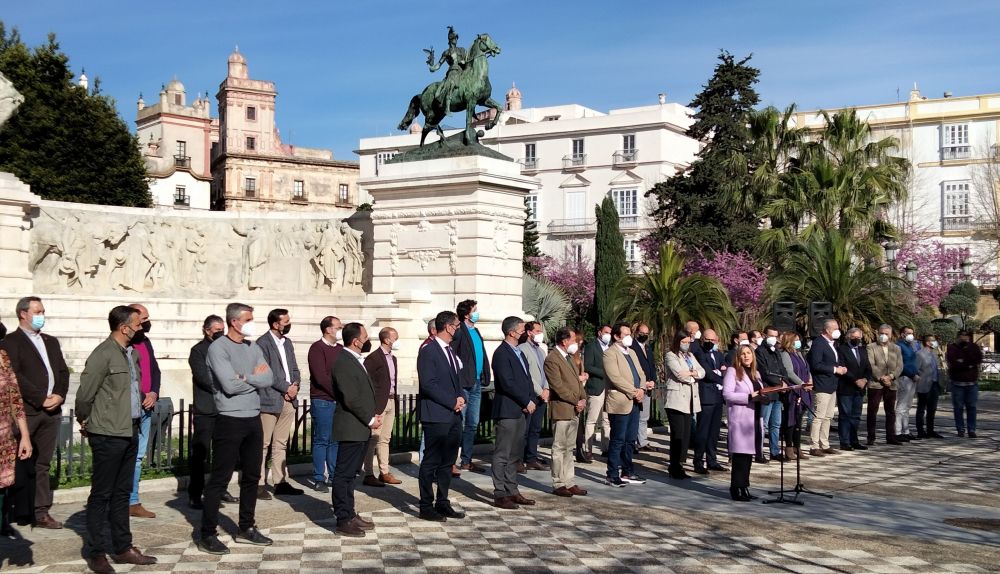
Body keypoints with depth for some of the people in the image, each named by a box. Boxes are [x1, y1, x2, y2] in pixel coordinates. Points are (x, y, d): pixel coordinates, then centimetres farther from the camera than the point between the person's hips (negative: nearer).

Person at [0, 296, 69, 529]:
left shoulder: (51, 341, 20)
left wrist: (59, 395, -3)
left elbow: (63, 372, 15)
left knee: (42, 464, 8)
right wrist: (41, 399, -13)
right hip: (26, 411, -6)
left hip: (51, 410, 6)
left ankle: (41, 513, 10)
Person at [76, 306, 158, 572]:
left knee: (122, 493, 14)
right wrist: (84, 422, 1)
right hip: (108, 434, -8)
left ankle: (122, 548, 21)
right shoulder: (103, 354, -14)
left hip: (130, 431, 8)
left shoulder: (132, 353, 10)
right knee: (101, 494, 2)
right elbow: (85, 393, -12)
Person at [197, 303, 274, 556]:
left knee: (251, 476, 13)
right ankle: (208, 535, 3)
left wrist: (246, 378, -14)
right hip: (230, 420, -7)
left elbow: (269, 379, 0)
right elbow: (230, 385, -20)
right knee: (220, 478, -3)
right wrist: (255, 378, -5)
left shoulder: (253, 348, 10)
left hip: (253, 419, 7)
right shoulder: (218, 348, -11)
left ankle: (246, 528, 25)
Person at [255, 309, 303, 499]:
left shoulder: (287, 342, 16)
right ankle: (259, 484, 1)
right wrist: (287, 388, -12)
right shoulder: (263, 343, -9)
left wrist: (295, 386, -2)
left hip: (288, 399, 8)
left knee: (281, 444, 12)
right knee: (263, 444, -3)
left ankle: (280, 482, 17)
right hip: (270, 400, -8)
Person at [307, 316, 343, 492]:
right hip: (322, 401, -6)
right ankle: (319, 479, 7)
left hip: (340, 401, 6)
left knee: (336, 440, 9)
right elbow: (321, 377, -13)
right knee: (322, 440, 0)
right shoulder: (317, 348, -7)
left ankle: (335, 475, 18)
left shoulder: (340, 349, 12)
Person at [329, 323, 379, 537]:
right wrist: (370, 420, -13)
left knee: (350, 474, 16)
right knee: (344, 475, -3)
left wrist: (374, 415, 8)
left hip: (362, 430, 10)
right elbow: (351, 399, -20)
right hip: (351, 429, -10)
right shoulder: (343, 363, -17)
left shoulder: (357, 361, 15)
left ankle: (350, 514, 24)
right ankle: (343, 521, 2)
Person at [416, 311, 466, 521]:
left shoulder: (452, 352, 17)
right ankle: (426, 507, 5)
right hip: (436, 416, -8)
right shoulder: (428, 351, -11)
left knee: (447, 462, 12)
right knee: (431, 462, -2)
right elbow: (428, 384, -18)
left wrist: (461, 397, 2)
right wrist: (452, 402, -15)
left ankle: (442, 503, 20)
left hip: (454, 416, 8)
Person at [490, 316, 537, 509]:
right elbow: (508, 383, -19)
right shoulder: (501, 353, -12)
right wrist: (527, 401, -13)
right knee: (502, 455, -3)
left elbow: (526, 379, 18)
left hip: (521, 411, 9)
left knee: (515, 455, 13)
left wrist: (532, 400, 2)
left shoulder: (519, 353, 18)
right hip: (507, 411, -9)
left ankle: (512, 491, 19)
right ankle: (500, 495, 0)